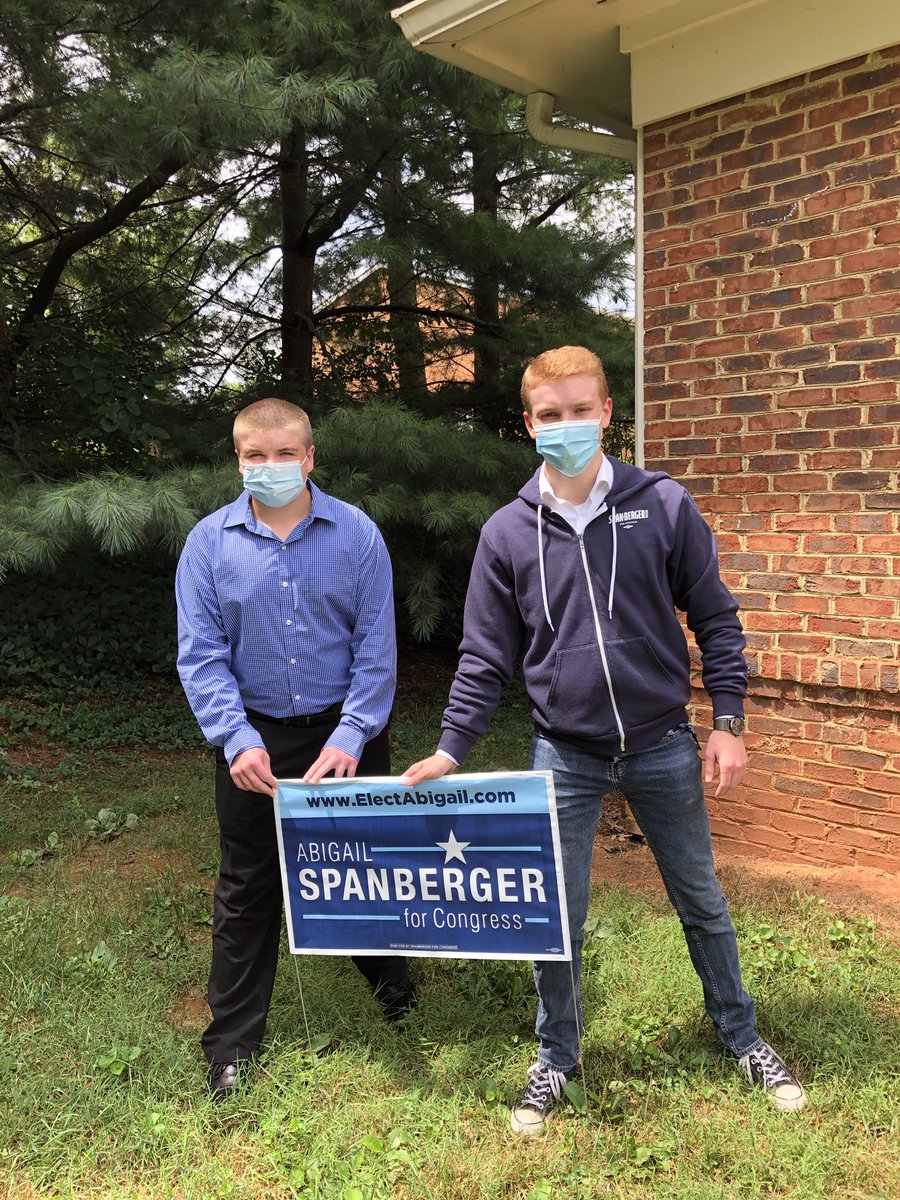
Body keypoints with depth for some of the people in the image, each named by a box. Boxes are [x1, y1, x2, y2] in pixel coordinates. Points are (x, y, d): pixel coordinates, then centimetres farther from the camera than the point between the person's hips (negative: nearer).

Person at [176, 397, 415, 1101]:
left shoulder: (356, 534, -6)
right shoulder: (210, 542, -4)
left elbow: (376, 646, -8)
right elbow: (201, 654, -7)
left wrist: (350, 736, -17)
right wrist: (237, 738, -19)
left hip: (347, 730, 0)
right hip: (253, 735, 1)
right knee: (247, 888, 11)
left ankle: (390, 981, 43)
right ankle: (233, 1040, 28)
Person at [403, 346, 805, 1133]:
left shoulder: (665, 507, -5)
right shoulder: (507, 534, -4)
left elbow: (715, 619, 1)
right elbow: (487, 655, 1)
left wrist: (728, 723, -4)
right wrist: (451, 750, -6)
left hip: (664, 747, 0)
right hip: (563, 756, 0)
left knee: (701, 900, 17)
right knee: (556, 918, 10)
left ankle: (741, 1035, 41)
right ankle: (557, 1057, 35)